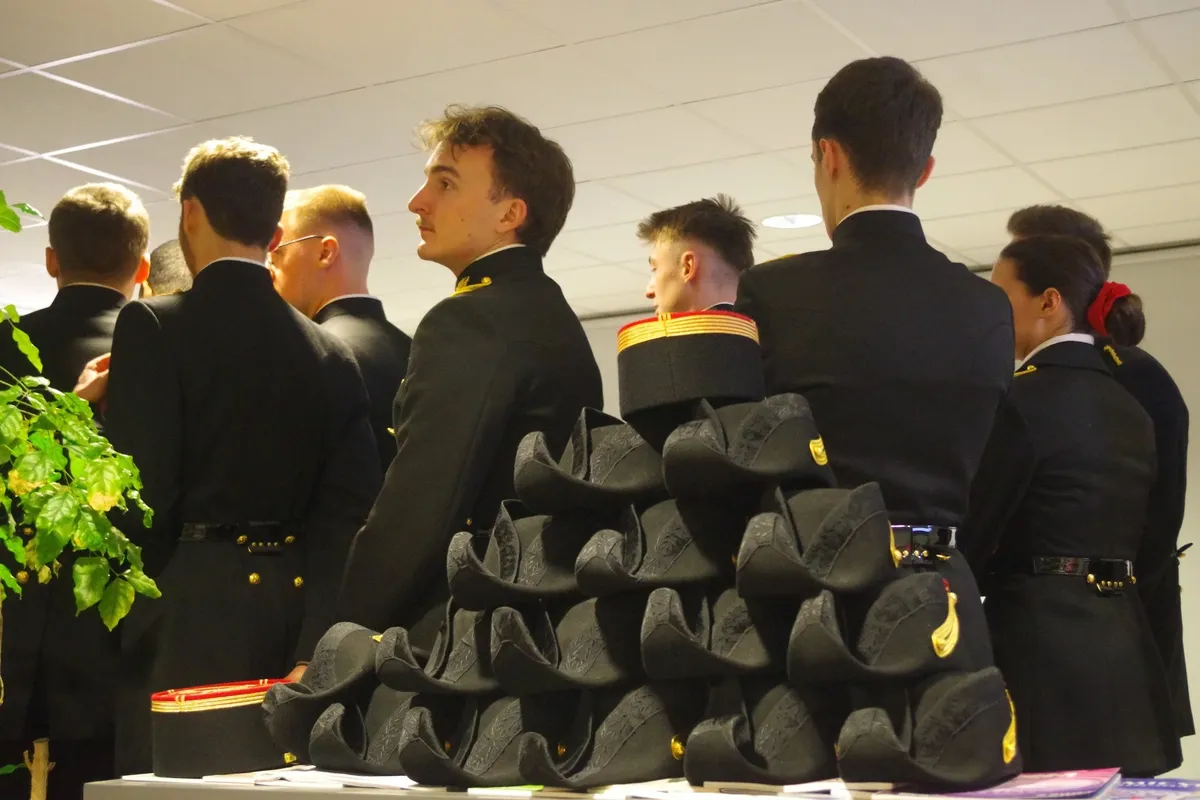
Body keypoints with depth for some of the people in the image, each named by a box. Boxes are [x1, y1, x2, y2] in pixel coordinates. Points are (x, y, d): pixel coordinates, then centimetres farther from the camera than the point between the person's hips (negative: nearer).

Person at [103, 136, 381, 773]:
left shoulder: (152, 325, -5)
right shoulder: (330, 353, 9)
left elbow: (145, 486, -12)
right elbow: (348, 509, 3)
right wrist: (314, 645, 3)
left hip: (194, 604, -5)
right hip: (297, 604, 5)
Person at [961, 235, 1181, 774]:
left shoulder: (1022, 400, -12)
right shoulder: (1130, 408, 13)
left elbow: (974, 538, -9)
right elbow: (1131, 537, 16)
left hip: (1041, 645, -8)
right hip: (1123, 644, 8)